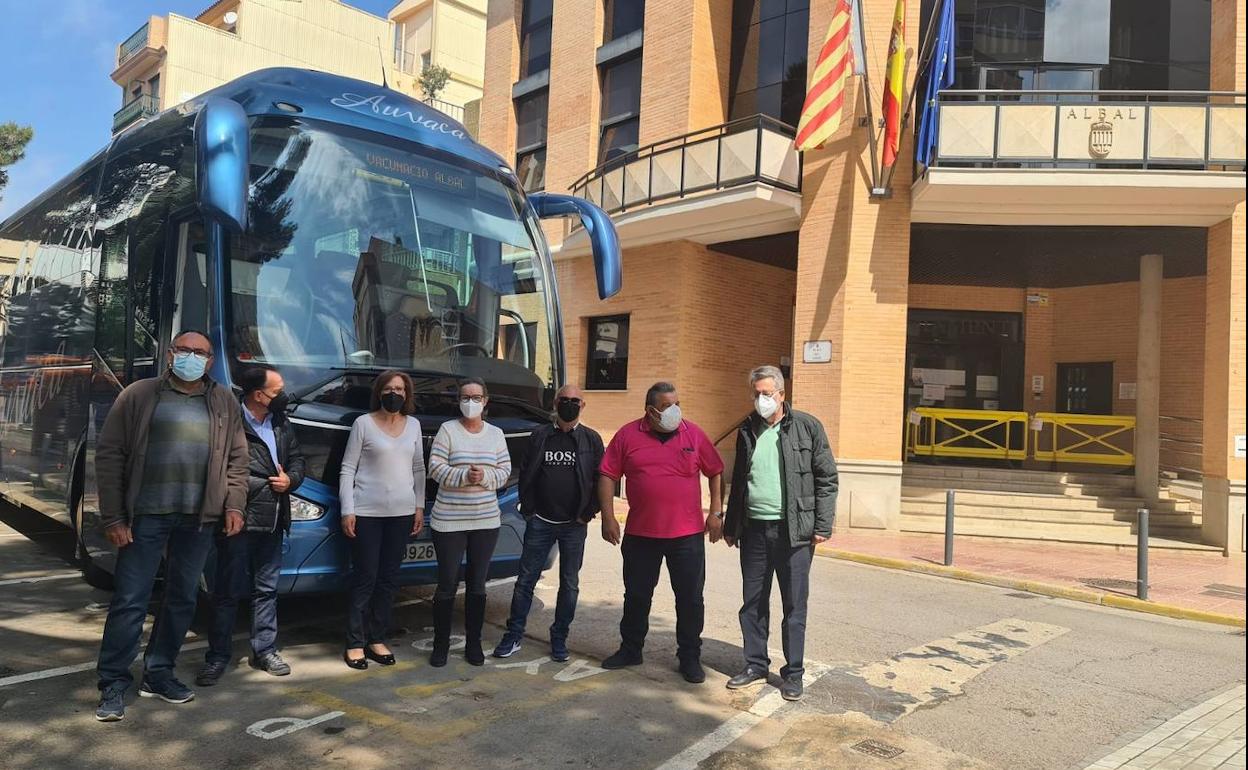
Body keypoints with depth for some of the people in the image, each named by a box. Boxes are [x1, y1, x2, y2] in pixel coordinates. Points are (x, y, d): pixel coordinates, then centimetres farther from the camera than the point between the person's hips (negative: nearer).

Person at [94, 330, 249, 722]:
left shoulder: (224, 402, 9)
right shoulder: (139, 395, 0)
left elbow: (237, 459, 11)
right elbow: (109, 457, -2)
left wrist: (234, 505, 0)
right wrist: (113, 517, -6)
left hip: (198, 519, 3)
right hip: (145, 516, -3)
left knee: (182, 599, 11)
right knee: (130, 600, -1)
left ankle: (158, 673, 25)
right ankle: (113, 683, 11)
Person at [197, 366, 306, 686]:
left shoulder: (281, 424, 11)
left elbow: (296, 458, 17)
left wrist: (290, 479, -3)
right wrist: (270, 483, -15)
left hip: (272, 523, 7)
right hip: (240, 521, -7)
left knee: (267, 589, 15)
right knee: (228, 591, 4)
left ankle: (264, 650, 26)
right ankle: (217, 657, 17)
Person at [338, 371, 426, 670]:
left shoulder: (413, 424, 9)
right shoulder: (363, 423, -2)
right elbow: (347, 469, -3)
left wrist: (419, 506, 8)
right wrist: (347, 511, -9)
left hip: (402, 512, 4)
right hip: (367, 512, -4)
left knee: (389, 579, 8)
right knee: (365, 579, -1)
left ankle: (377, 639, 19)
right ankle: (355, 643, 10)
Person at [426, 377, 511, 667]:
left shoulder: (495, 434, 8)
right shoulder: (447, 429, -2)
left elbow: (505, 472, 5)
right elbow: (435, 468, -9)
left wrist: (485, 477, -15)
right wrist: (464, 476, -24)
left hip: (486, 521, 3)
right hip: (449, 521, -3)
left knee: (477, 585, 10)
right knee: (447, 585, 3)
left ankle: (473, 643, 22)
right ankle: (441, 644, 17)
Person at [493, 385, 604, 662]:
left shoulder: (591, 439, 0)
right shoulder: (540, 436, 3)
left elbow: (601, 480, 1)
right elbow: (526, 475, 5)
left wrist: (588, 513, -4)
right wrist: (528, 510, 0)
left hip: (574, 525, 0)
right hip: (540, 522, 1)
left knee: (569, 584, 8)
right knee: (526, 580, 4)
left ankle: (559, 639, 21)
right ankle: (513, 637, 15)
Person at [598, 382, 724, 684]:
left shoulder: (694, 434, -1)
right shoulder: (628, 435, -2)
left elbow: (715, 472, 6)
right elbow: (608, 476, 0)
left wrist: (716, 512, 1)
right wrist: (608, 517, -6)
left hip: (687, 534, 0)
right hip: (640, 533, 1)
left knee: (690, 599, 7)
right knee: (636, 596, 15)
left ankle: (690, 658, 22)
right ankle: (630, 650, 33)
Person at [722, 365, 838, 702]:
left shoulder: (807, 427, -3)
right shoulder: (747, 430, 10)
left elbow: (827, 479, -3)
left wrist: (822, 526, -8)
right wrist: (730, 526, 16)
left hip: (793, 530, -4)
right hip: (754, 529, 4)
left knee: (794, 606, 5)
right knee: (752, 603, 11)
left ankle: (793, 673, 17)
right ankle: (755, 665, 25)